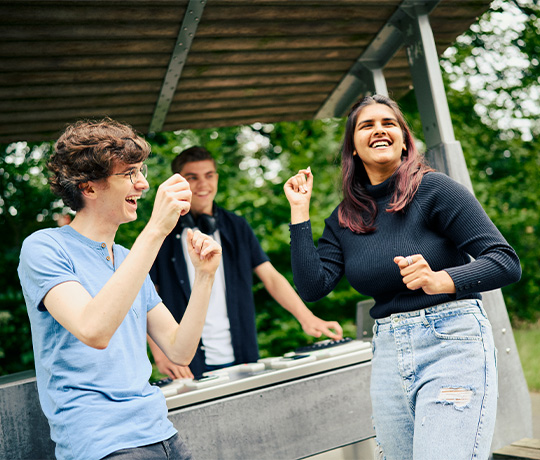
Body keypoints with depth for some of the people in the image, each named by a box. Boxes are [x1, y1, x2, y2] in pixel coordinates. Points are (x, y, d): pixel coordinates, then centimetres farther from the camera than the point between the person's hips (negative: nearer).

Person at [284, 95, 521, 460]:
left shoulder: (433, 189, -7)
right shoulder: (344, 220, 9)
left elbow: (507, 262, -12)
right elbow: (312, 286, -2)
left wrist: (440, 281, -29)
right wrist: (300, 211, 0)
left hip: (452, 342, -5)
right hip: (388, 355, 5)